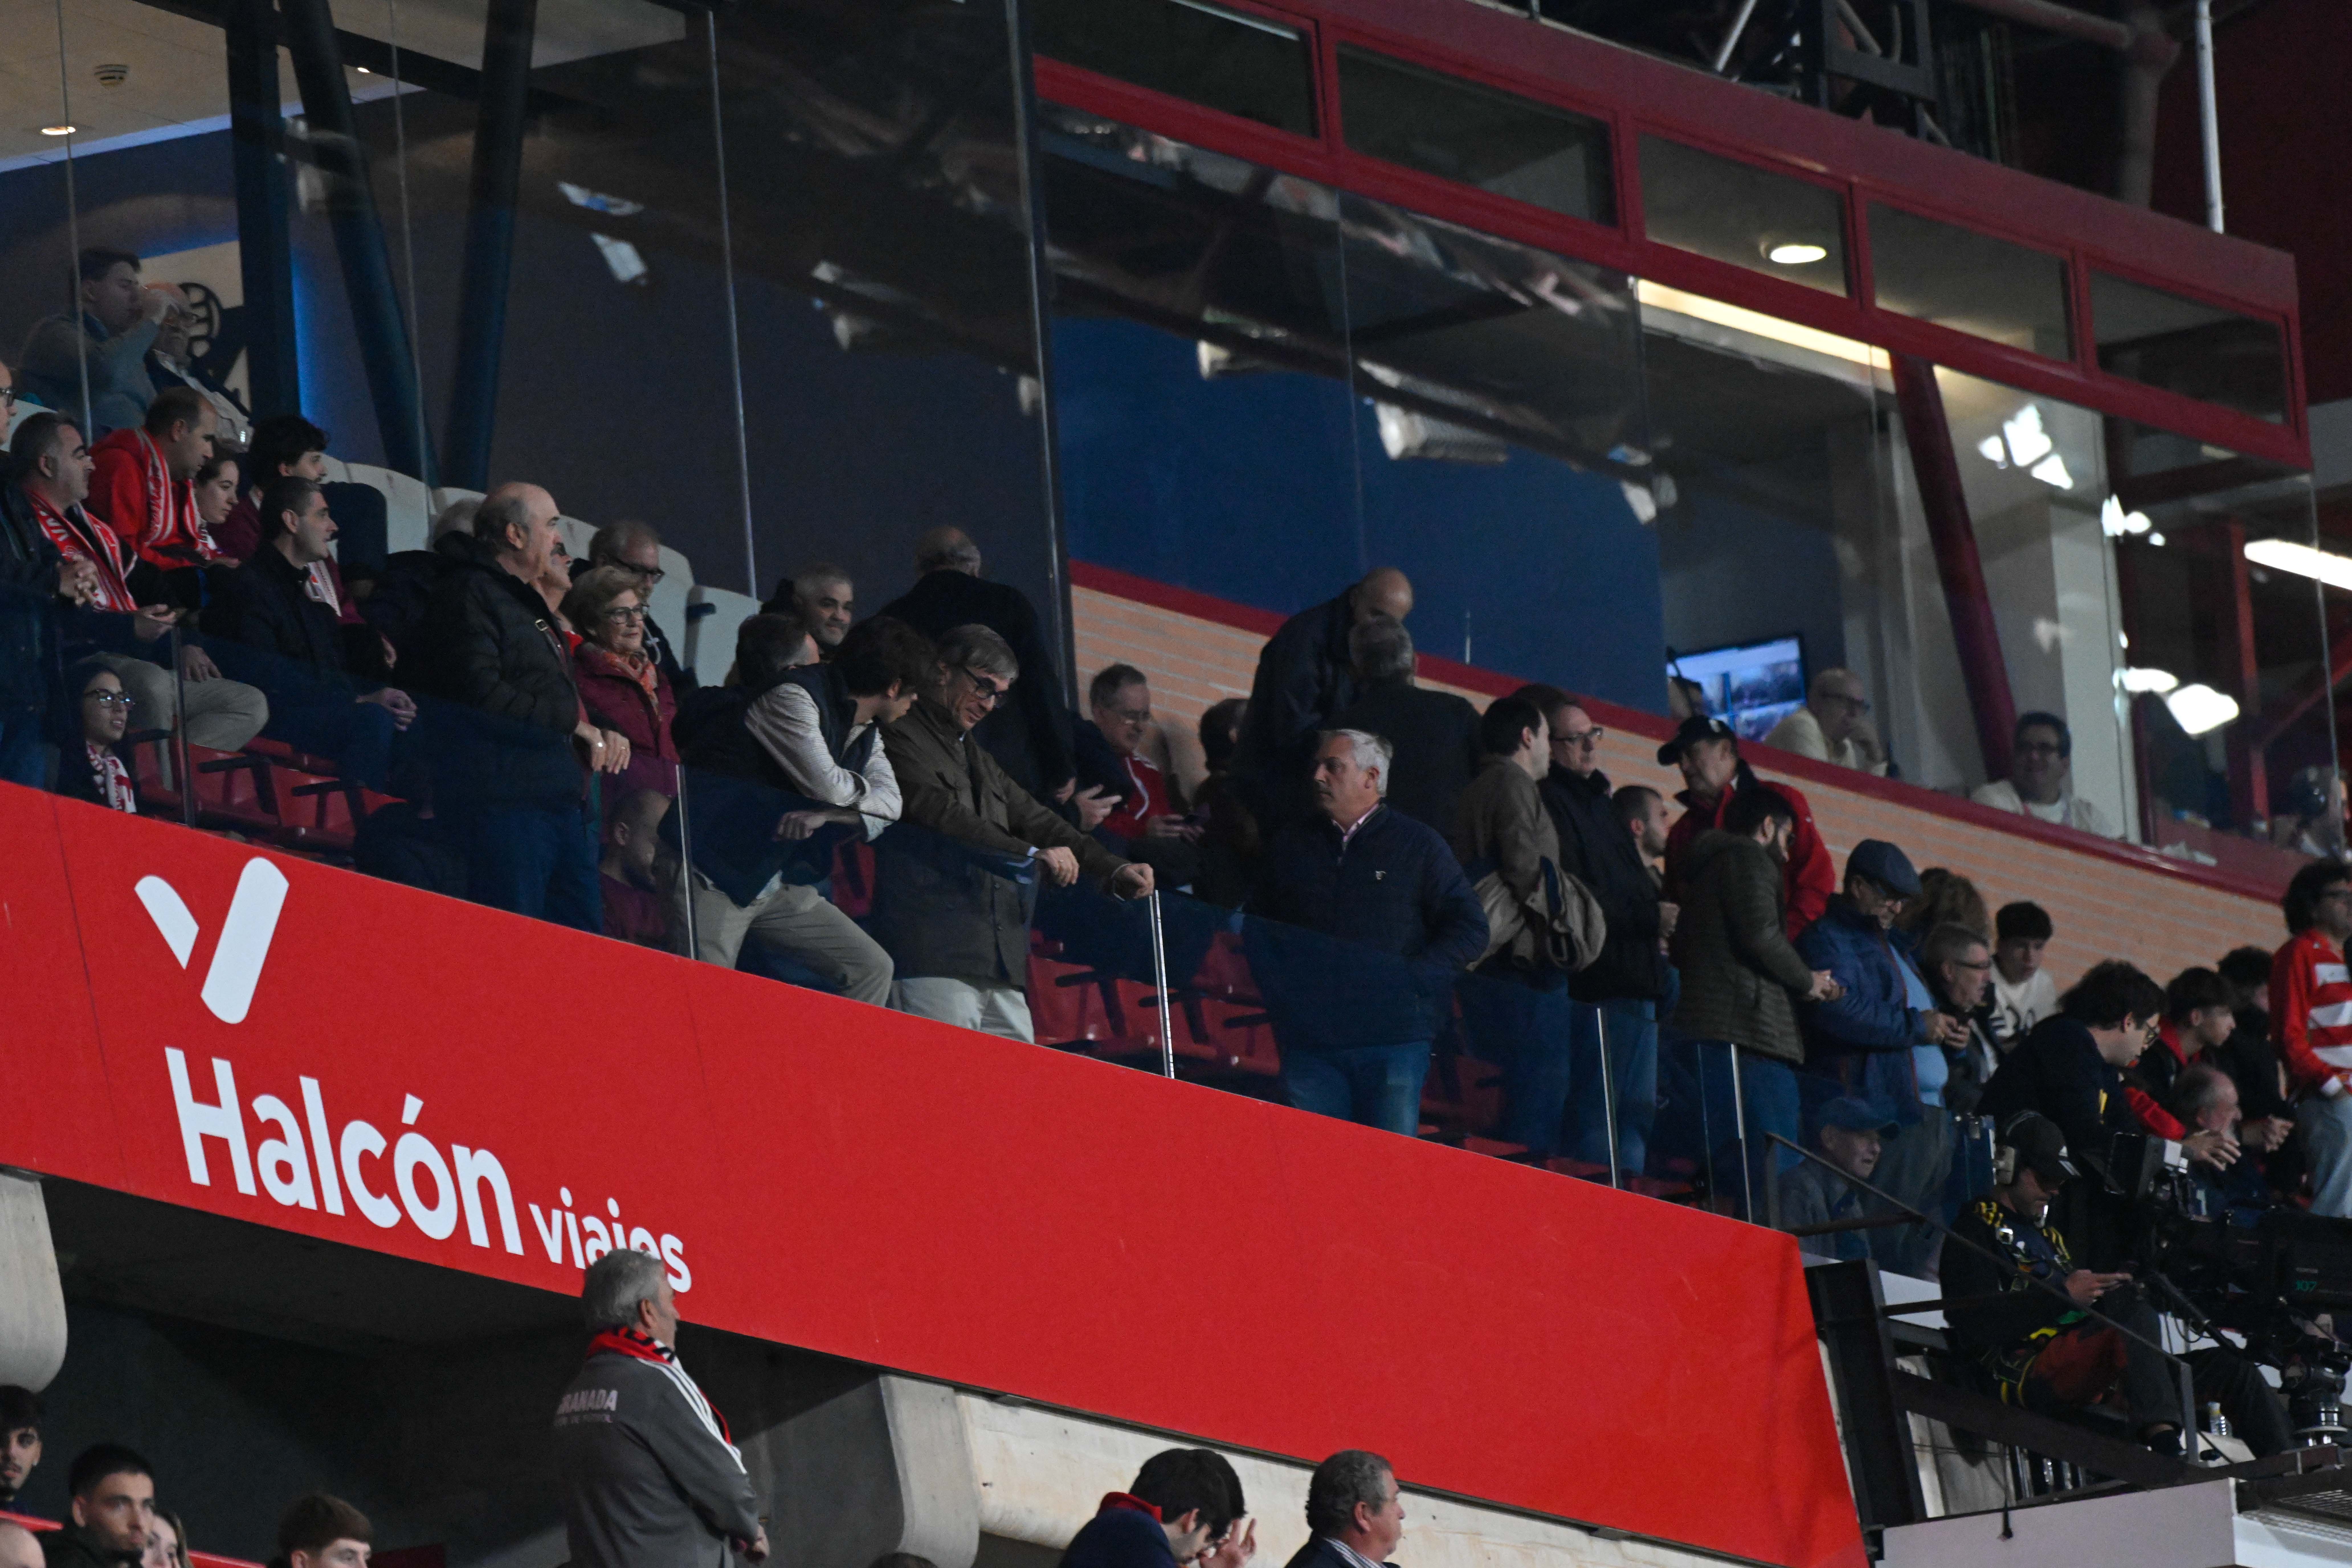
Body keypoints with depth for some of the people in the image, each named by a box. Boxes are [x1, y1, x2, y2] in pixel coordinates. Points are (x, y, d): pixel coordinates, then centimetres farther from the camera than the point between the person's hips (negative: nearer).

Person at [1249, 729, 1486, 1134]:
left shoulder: (1418, 846, 8)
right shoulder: (1290, 847, 18)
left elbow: (1470, 929, 4)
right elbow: (1256, 930, 22)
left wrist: (1410, 978, -9)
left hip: (1393, 1041, -2)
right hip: (1309, 1037, 2)